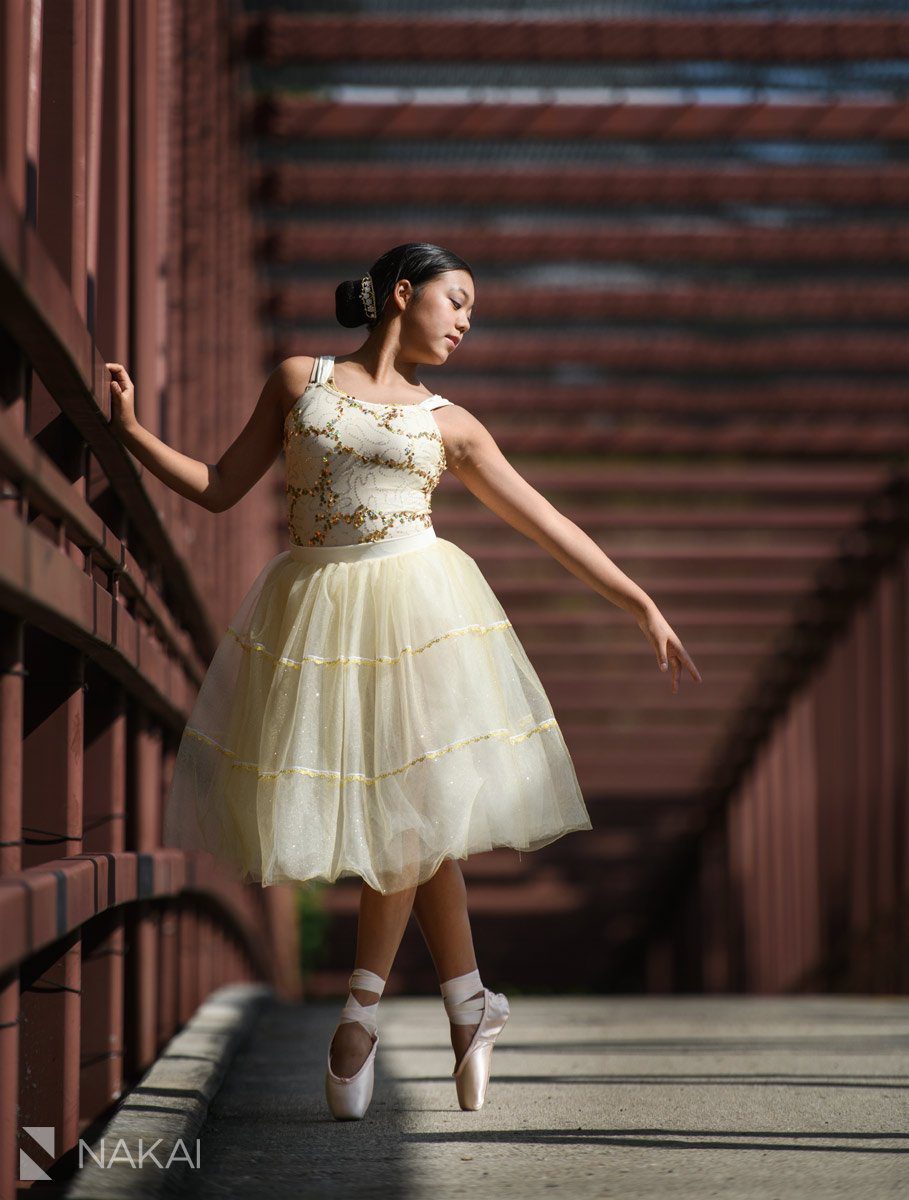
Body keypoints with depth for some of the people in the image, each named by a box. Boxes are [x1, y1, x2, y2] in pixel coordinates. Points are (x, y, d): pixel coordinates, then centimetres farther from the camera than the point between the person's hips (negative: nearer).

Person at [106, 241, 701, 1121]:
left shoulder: (448, 424, 10)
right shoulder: (299, 380, 10)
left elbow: (547, 524, 10)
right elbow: (219, 488, 12)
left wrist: (641, 606, 6)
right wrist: (132, 432, 1)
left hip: (415, 608, 0)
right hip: (314, 613, 0)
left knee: (410, 804, -8)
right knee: (418, 822, 1)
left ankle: (362, 1007, 8)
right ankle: (469, 1004, 15)